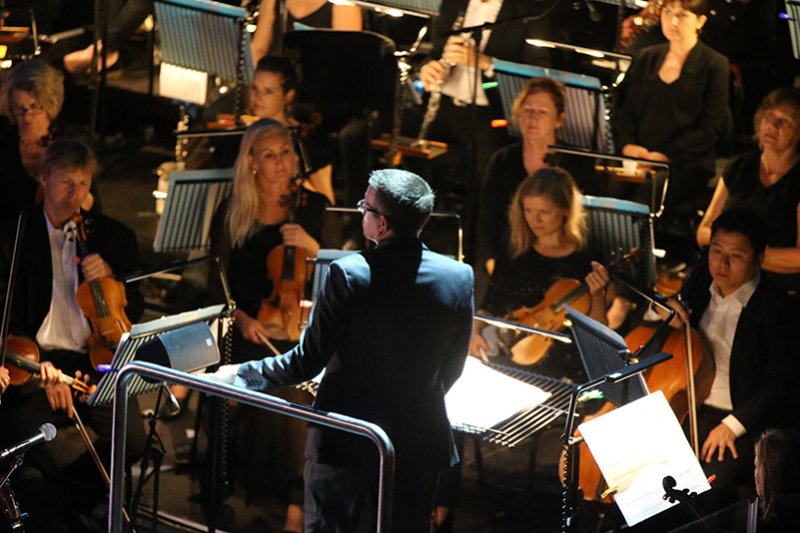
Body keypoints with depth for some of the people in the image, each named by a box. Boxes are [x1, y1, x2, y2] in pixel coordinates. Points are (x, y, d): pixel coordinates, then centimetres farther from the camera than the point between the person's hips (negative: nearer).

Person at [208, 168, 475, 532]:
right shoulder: (460, 278, -8)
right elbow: (452, 369, 3)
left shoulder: (349, 274, -18)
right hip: (419, 445, 3)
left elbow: (309, 361, -14)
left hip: (346, 442, -3)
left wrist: (240, 375, 0)